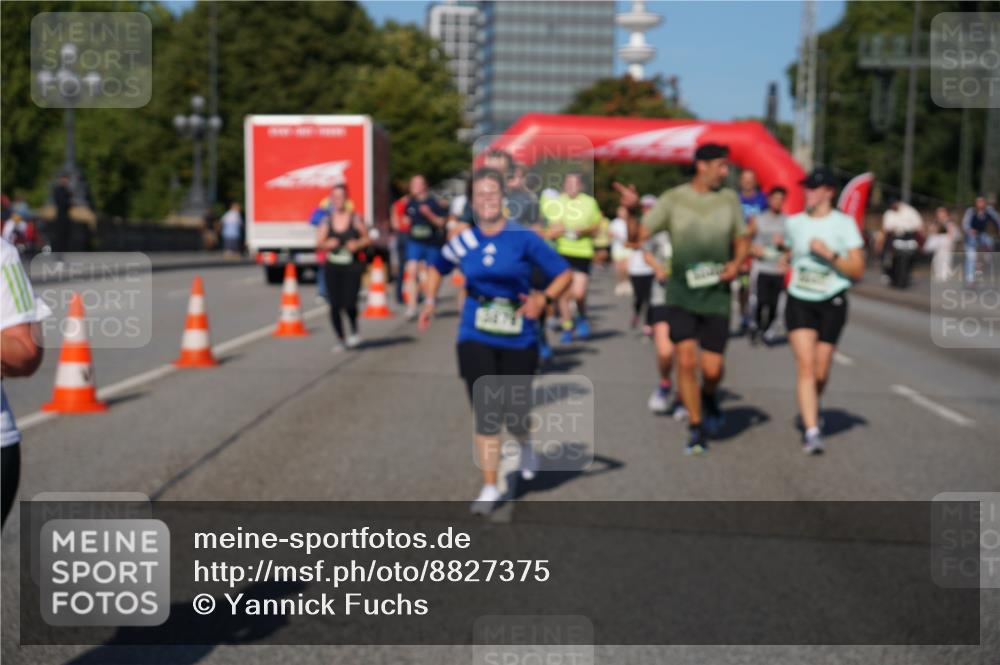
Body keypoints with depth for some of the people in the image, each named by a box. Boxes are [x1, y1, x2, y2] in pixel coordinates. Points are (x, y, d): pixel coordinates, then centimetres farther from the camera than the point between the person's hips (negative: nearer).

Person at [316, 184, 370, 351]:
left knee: (349, 303, -13)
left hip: (352, 267, -2)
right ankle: (340, 339, 17)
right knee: (335, 305, -1)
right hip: (332, 268, 2)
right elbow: (318, 243, 7)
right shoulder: (326, 221, 5)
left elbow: (367, 238, 7)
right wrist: (327, 244, -14)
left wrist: (358, 244, -12)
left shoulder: (355, 218, 0)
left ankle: (354, 331, 19)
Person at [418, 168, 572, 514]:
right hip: (476, 339, 1)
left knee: (514, 412, 5)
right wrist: (430, 300, 7)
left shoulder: (523, 238, -8)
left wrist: (544, 297, -24)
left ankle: (525, 445, 42)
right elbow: (437, 267, 21)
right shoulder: (463, 241, 2)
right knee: (486, 414, -4)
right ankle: (489, 488, 6)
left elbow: (564, 273, -7)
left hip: (519, 339, -1)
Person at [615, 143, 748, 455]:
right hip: (681, 296, -1)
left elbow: (742, 239, 14)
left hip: (716, 298, 2)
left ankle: (708, 396, 36)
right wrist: (632, 208, -28)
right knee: (686, 361, -10)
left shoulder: (729, 198, 4)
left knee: (712, 369, 0)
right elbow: (639, 235, -9)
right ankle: (696, 429, 6)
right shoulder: (673, 199, -3)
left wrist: (736, 263, -7)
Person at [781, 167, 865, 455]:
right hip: (799, 301, 2)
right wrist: (785, 258, 10)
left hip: (832, 304, -1)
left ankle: (809, 410, 37)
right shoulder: (794, 222, 8)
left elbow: (858, 270, -8)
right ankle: (811, 431, -18)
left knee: (820, 372, 6)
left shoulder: (844, 223, -4)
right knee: (805, 365, -15)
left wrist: (830, 254, -19)